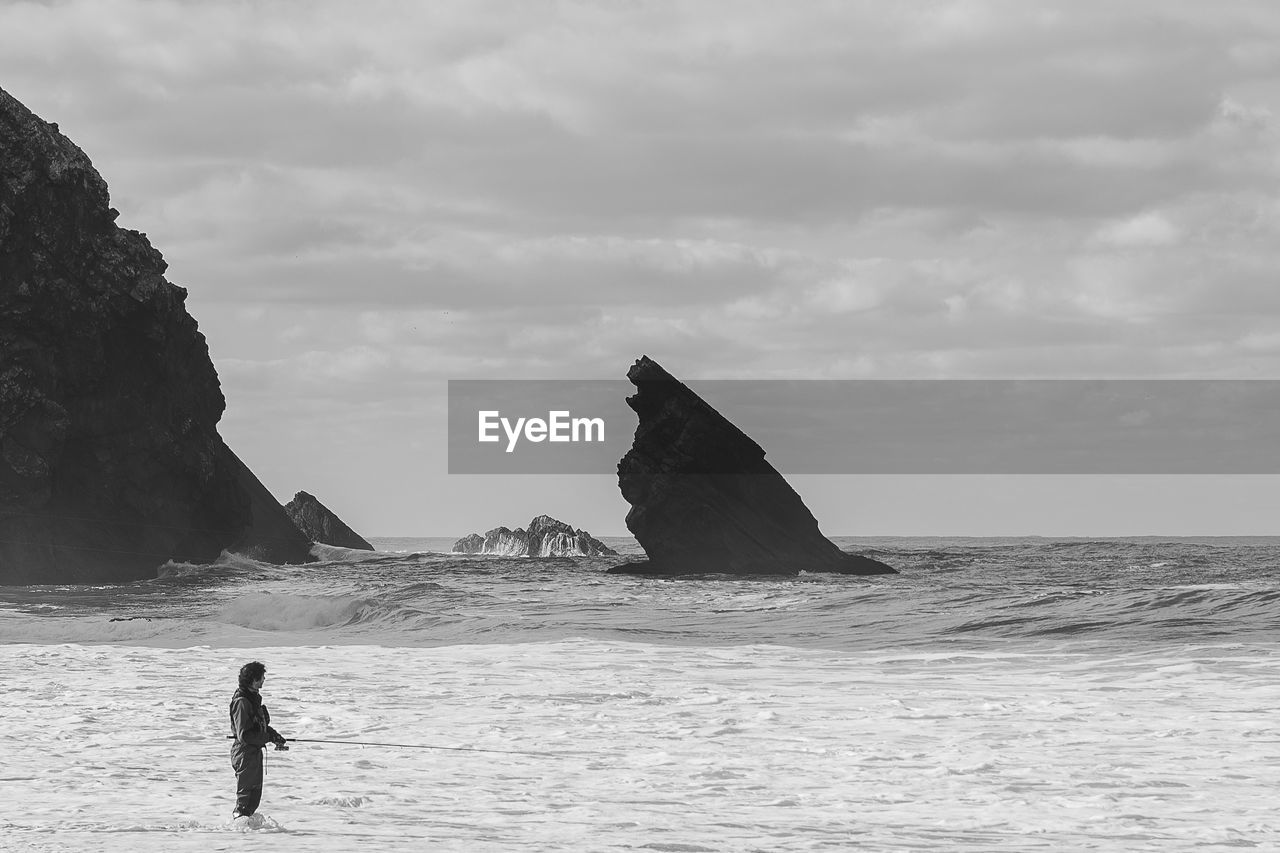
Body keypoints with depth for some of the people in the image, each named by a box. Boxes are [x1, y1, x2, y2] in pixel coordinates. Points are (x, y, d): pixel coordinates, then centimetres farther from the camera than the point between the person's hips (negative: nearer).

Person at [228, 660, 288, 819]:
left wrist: (279, 739, 6)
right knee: (244, 798, -3)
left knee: (255, 795, 17)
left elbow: (262, 726, 20)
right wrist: (269, 737, -18)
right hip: (244, 754, -10)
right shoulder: (241, 702, -21)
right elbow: (244, 735, -24)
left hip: (255, 752, 10)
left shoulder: (253, 698, 10)